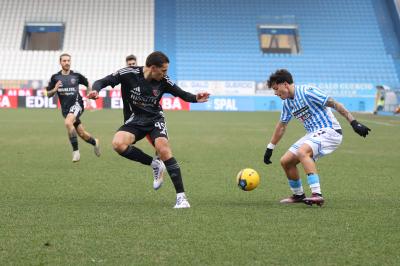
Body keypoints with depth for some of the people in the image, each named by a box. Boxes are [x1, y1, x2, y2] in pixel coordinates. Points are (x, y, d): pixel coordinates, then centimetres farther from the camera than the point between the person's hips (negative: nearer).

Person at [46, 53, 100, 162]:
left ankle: (75, 150, -23)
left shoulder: (76, 75, -1)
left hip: (76, 104, -4)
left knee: (68, 122, -33)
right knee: (82, 134, 7)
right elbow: (48, 94, 6)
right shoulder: (55, 77, 3)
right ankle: (95, 142, 40)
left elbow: (87, 84, 17)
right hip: (65, 108, 4)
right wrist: (54, 90, -14)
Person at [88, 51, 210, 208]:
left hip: (155, 118, -1)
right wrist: (96, 90, -37)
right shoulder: (129, 74, -19)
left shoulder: (163, 81, -14)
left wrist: (195, 98, -22)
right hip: (137, 119, 1)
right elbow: (102, 82, -14)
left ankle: (181, 196, -19)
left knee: (163, 149, -27)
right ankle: (155, 165, -3)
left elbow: (181, 94, 0)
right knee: (118, 144, -26)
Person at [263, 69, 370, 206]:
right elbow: (281, 126, 24)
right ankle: (298, 195, 23)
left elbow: (335, 104, -16)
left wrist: (354, 123, -20)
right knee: (285, 161, 3)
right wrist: (270, 148, 26)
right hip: (313, 134, 9)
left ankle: (317, 195, -37)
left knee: (302, 152, -33)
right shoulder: (287, 103, 11)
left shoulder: (307, 92, -15)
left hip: (329, 131, -9)